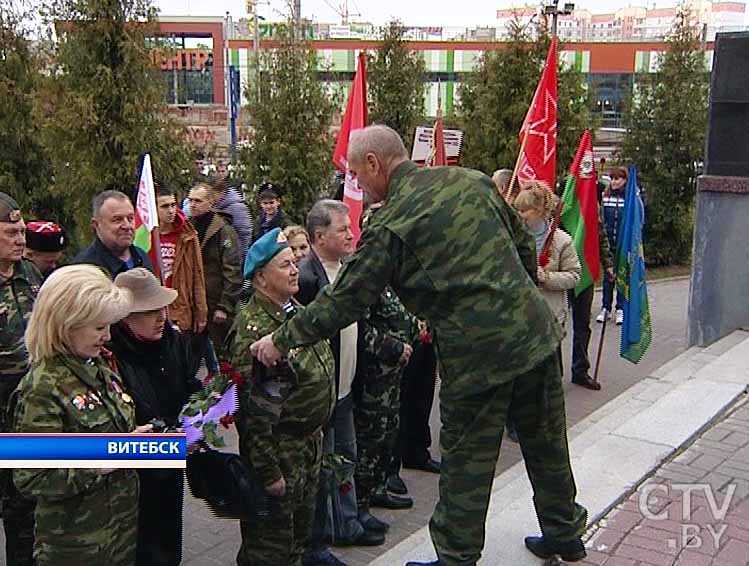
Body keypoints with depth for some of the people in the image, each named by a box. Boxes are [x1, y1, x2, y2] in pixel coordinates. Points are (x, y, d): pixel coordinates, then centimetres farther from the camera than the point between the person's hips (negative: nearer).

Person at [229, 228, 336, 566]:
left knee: (301, 529, 23)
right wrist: (268, 472, -22)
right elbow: (252, 409, -24)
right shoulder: (254, 329, -22)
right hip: (280, 449, -9)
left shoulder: (296, 311, 7)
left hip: (311, 442, 9)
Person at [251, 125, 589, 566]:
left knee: (467, 463, 9)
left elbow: (345, 301, -9)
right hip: (535, 331, 7)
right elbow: (525, 246, 13)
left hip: (477, 352, -6)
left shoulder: (390, 225, -11)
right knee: (547, 444, 21)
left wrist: (282, 340, 2)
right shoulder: (474, 181, 7)